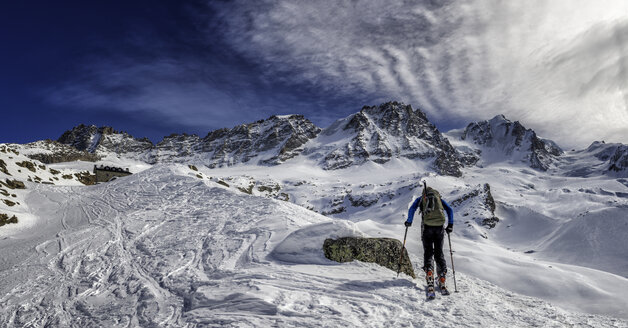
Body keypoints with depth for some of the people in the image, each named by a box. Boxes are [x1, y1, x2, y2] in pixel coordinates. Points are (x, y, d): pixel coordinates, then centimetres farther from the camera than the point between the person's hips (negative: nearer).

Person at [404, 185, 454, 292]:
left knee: (428, 252, 3)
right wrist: (450, 225, 11)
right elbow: (450, 210, 11)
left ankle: (429, 271, -21)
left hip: (427, 226, -2)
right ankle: (442, 277, 3)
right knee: (439, 253, 11)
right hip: (439, 227, 2)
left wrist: (409, 221, 11)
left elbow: (412, 209, 1)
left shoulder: (421, 199, 17)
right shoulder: (439, 198, 23)